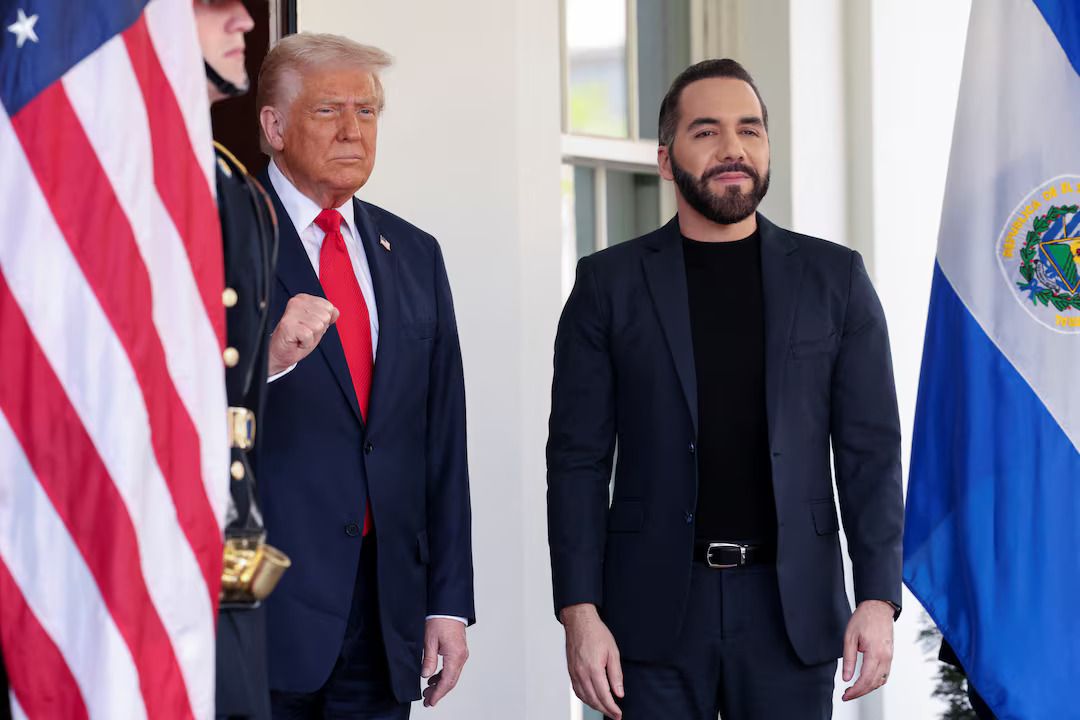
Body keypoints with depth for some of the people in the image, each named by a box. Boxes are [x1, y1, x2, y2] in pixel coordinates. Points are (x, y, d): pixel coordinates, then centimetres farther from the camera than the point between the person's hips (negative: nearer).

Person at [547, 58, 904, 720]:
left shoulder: (834, 278, 6)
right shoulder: (608, 284, 4)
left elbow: (871, 452, 4)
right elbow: (578, 459, 2)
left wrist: (878, 600, -5)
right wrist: (579, 611, -7)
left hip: (791, 608, 1)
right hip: (655, 608, -1)